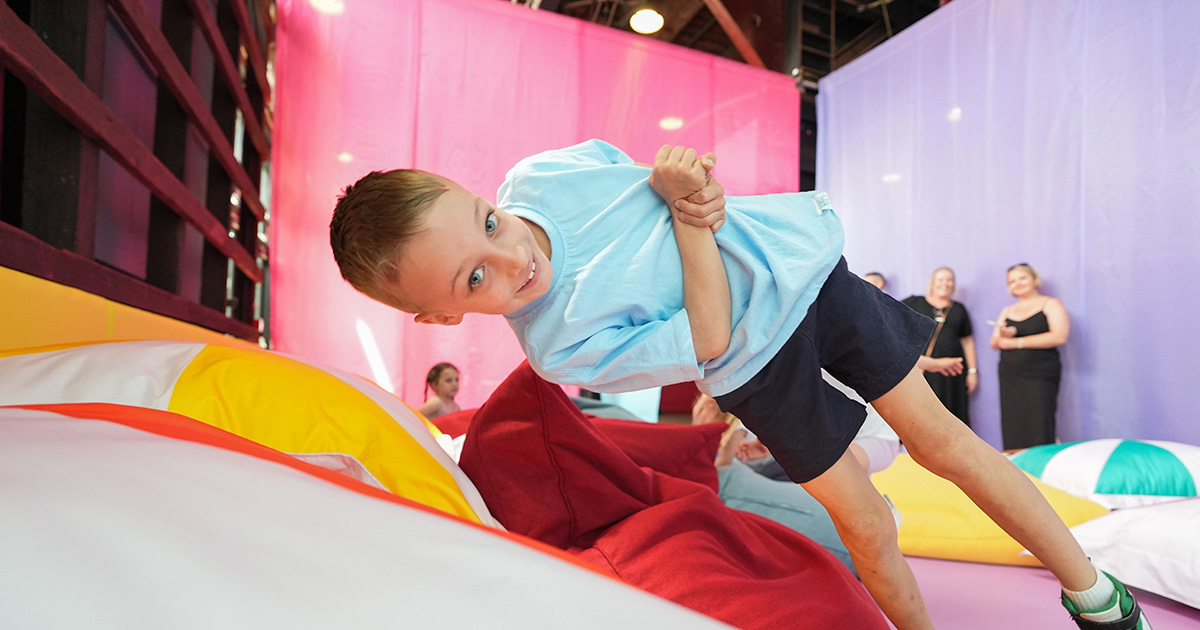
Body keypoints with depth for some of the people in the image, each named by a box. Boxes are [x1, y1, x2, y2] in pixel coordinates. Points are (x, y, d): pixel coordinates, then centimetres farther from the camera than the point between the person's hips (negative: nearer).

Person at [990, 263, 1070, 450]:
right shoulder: (1007, 311, 20)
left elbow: (1059, 337, -10)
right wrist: (1002, 336, -8)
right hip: (1009, 378, 5)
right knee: (1013, 435, -1)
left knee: (1038, 435, -11)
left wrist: (1017, 342, -8)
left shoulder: (1050, 305, 5)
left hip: (1039, 377, -4)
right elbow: (994, 343, 16)